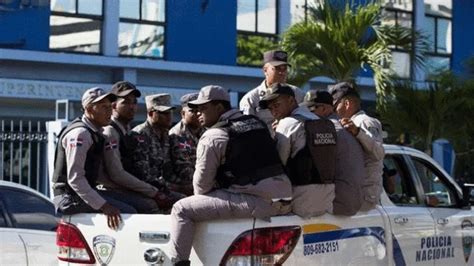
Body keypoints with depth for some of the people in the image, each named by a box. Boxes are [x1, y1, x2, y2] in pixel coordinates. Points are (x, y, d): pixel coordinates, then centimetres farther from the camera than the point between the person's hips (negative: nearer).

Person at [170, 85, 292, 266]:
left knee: (181, 209, -4)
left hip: (256, 201, -9)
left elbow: (202, 183, -3)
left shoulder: (212, 137, -4)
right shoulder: (257, 123, 20)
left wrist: (200, 200, 20)